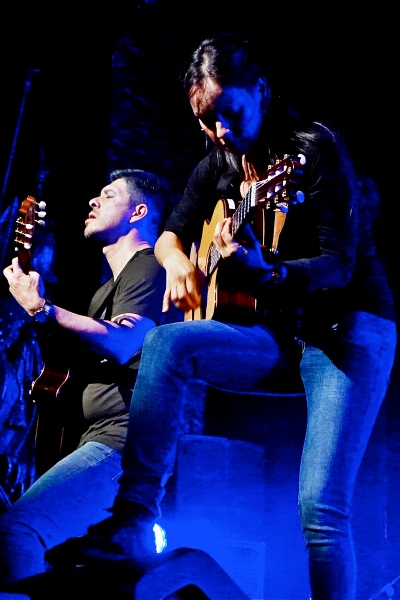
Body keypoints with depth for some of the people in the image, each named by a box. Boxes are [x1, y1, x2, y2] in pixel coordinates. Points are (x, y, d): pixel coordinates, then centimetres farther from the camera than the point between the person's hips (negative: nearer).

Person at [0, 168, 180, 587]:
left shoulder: (149, 268, -2)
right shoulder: (107, 291, 30)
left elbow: (122, 345, -19)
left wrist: (40, 307, -15)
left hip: (125, 441, -11)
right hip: (97, 440, 11)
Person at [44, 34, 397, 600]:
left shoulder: (315, 148, -11)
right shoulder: (218, 166, 9)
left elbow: (339, 263, -19)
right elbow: (171, 234, 23)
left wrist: (266, 272, -38)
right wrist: (179, 262, -2)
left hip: (346, 326, -6)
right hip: (276, 334, 6)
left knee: (321, 507, -21)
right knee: (165, 344, -19)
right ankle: (132, 524, -19)